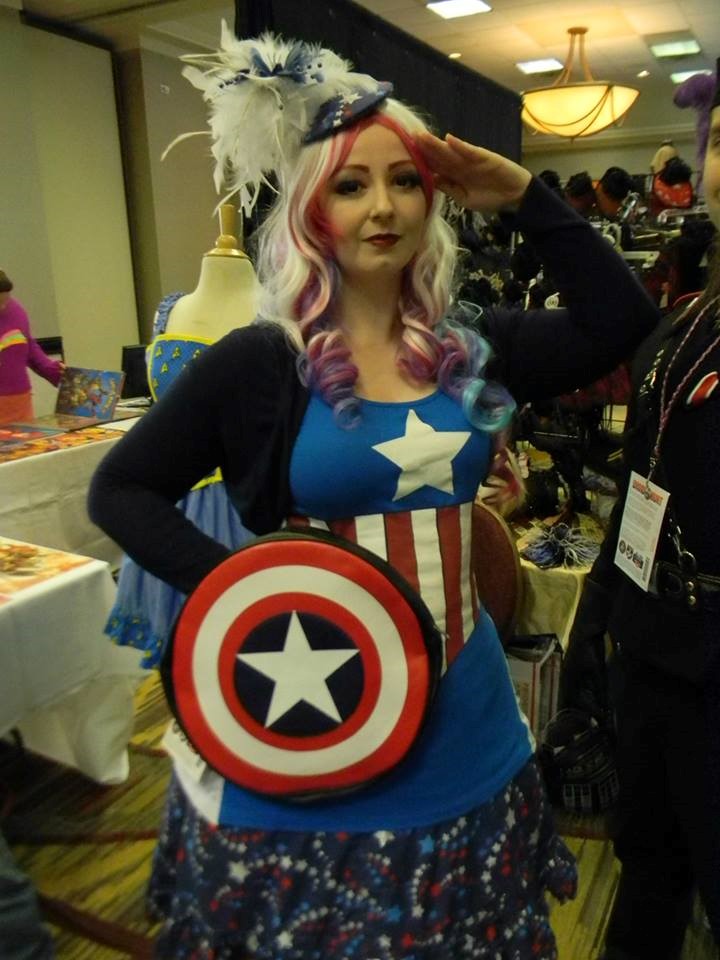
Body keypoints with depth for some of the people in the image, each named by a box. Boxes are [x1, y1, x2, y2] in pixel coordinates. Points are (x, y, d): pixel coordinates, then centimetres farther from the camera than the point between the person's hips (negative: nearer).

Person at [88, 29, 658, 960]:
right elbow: (120, 490, -4)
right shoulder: (260, 362, -10)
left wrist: (524, 197, -1)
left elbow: (620, 319, 6)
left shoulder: (471, 349, 2)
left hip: (461, 710, 4)